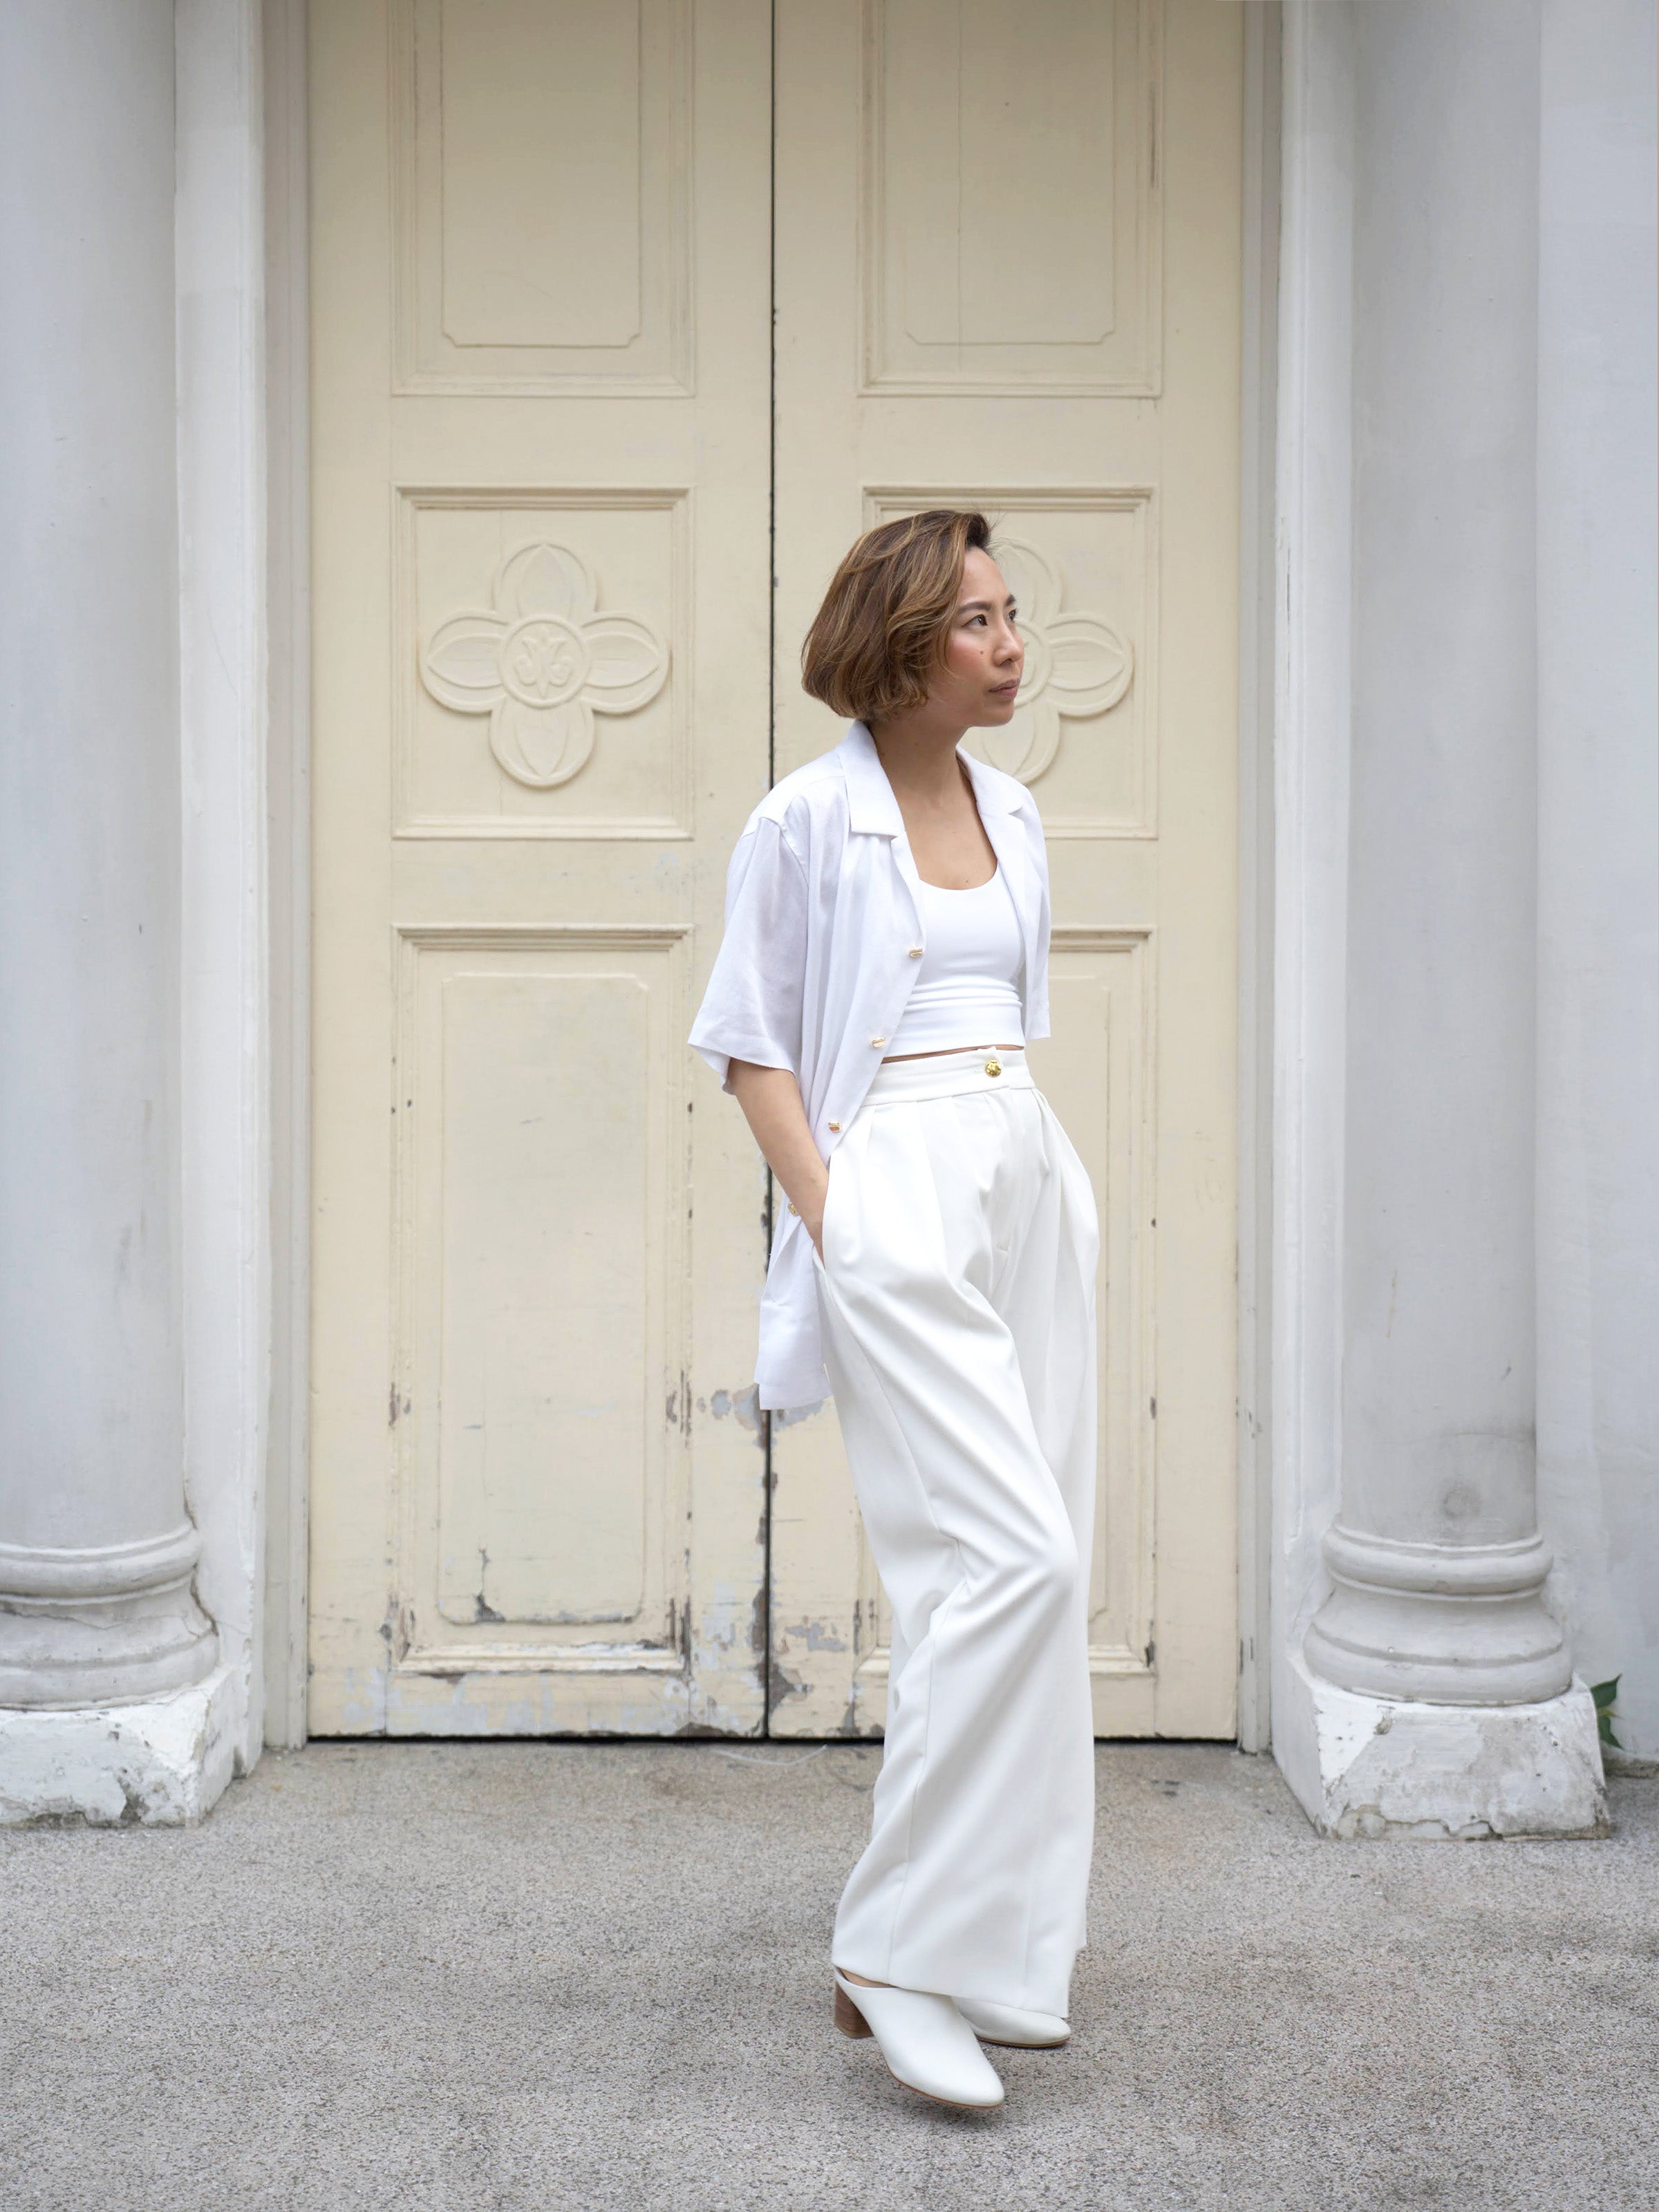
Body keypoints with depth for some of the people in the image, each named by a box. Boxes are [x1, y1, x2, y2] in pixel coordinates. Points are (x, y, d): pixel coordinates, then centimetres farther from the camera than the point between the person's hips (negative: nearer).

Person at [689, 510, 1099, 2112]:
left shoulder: (1011, 810, 15)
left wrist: (1023, 1161, 14)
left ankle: (993, 1934, 20)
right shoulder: (807, 819, -4)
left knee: (1022, 1572, 8)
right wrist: (830, 1216, -11)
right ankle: (904, 1955, -6)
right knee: (1013, 1559, -17)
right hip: (894, 1184, -7)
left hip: (1028, 1174, 7)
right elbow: (749, 1045, -2)